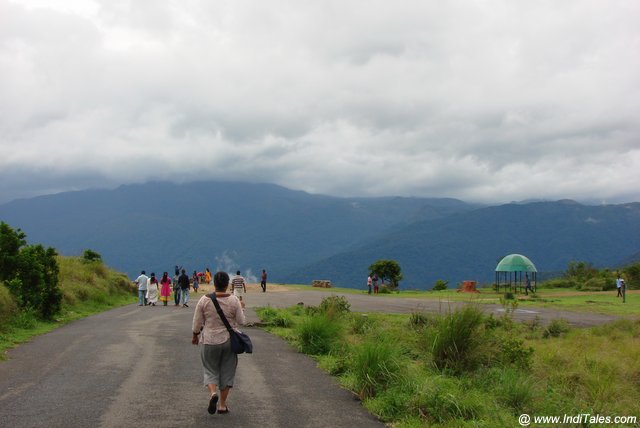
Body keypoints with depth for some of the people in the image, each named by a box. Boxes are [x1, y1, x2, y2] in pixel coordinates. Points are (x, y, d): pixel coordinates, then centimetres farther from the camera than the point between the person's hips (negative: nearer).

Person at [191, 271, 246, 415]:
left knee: (211, 371, 14)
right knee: (227, 372, 12)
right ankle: (222, 405, 13)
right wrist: (241, 309, 12)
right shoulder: (233, 300, -9)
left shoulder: (204, 300, -8)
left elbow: (197, 322, -4)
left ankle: (213, 393, -14)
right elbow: (241, 321, -5)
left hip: (210, 341, 0)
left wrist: (195, 336, 13)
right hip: (229, 341, 0)